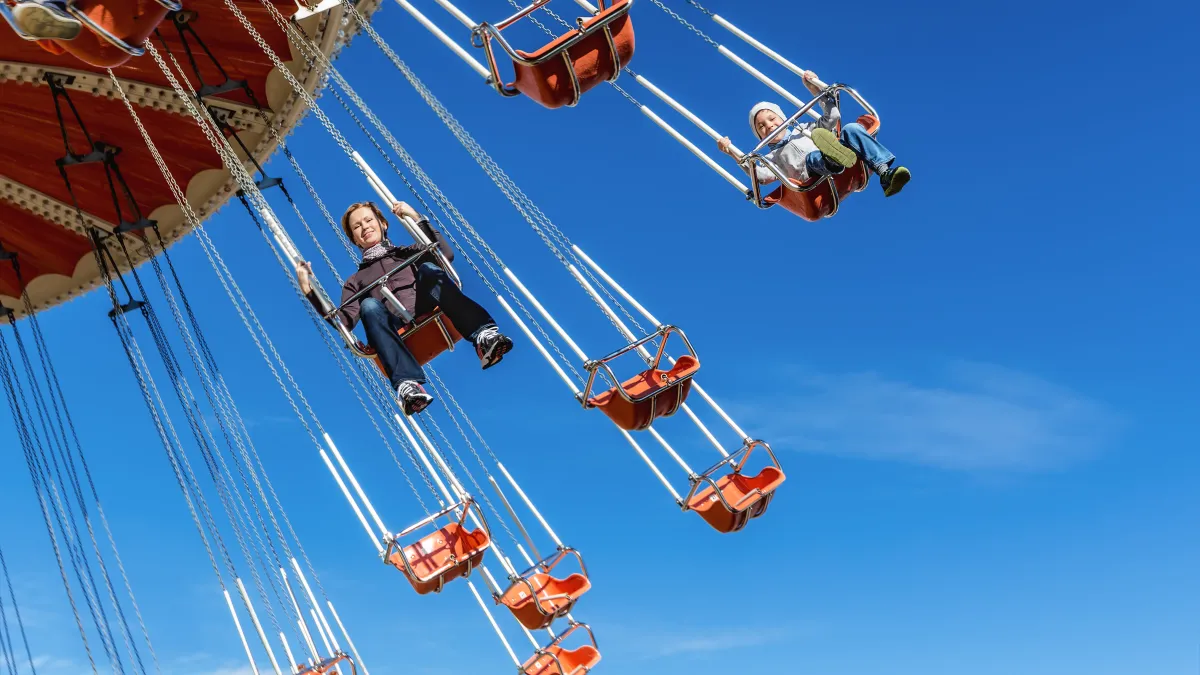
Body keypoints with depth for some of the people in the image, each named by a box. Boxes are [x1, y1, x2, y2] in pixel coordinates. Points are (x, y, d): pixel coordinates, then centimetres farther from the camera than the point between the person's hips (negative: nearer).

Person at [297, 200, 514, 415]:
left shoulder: (408, 253, 32)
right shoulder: (355, 281, 33)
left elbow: (446, 255, 10)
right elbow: (344, 322, 14)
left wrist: (418, 219, 7)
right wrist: (309, 291, 6)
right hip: (398, 332, 0)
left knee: (428, 269, -26)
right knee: (369, 306, -31)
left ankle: (484, 336, -47)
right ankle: (406, 384, -54)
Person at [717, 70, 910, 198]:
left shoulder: (805, 128, 38)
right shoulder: (772, 158, 25)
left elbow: (832, 117, 33)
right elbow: (761, 175, 3)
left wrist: (817, 90, 27)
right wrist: (733, 153, -4)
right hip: (823, 179, -3)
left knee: (851, 129, -22)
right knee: (813, 157, -36)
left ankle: (887, 173, -40)